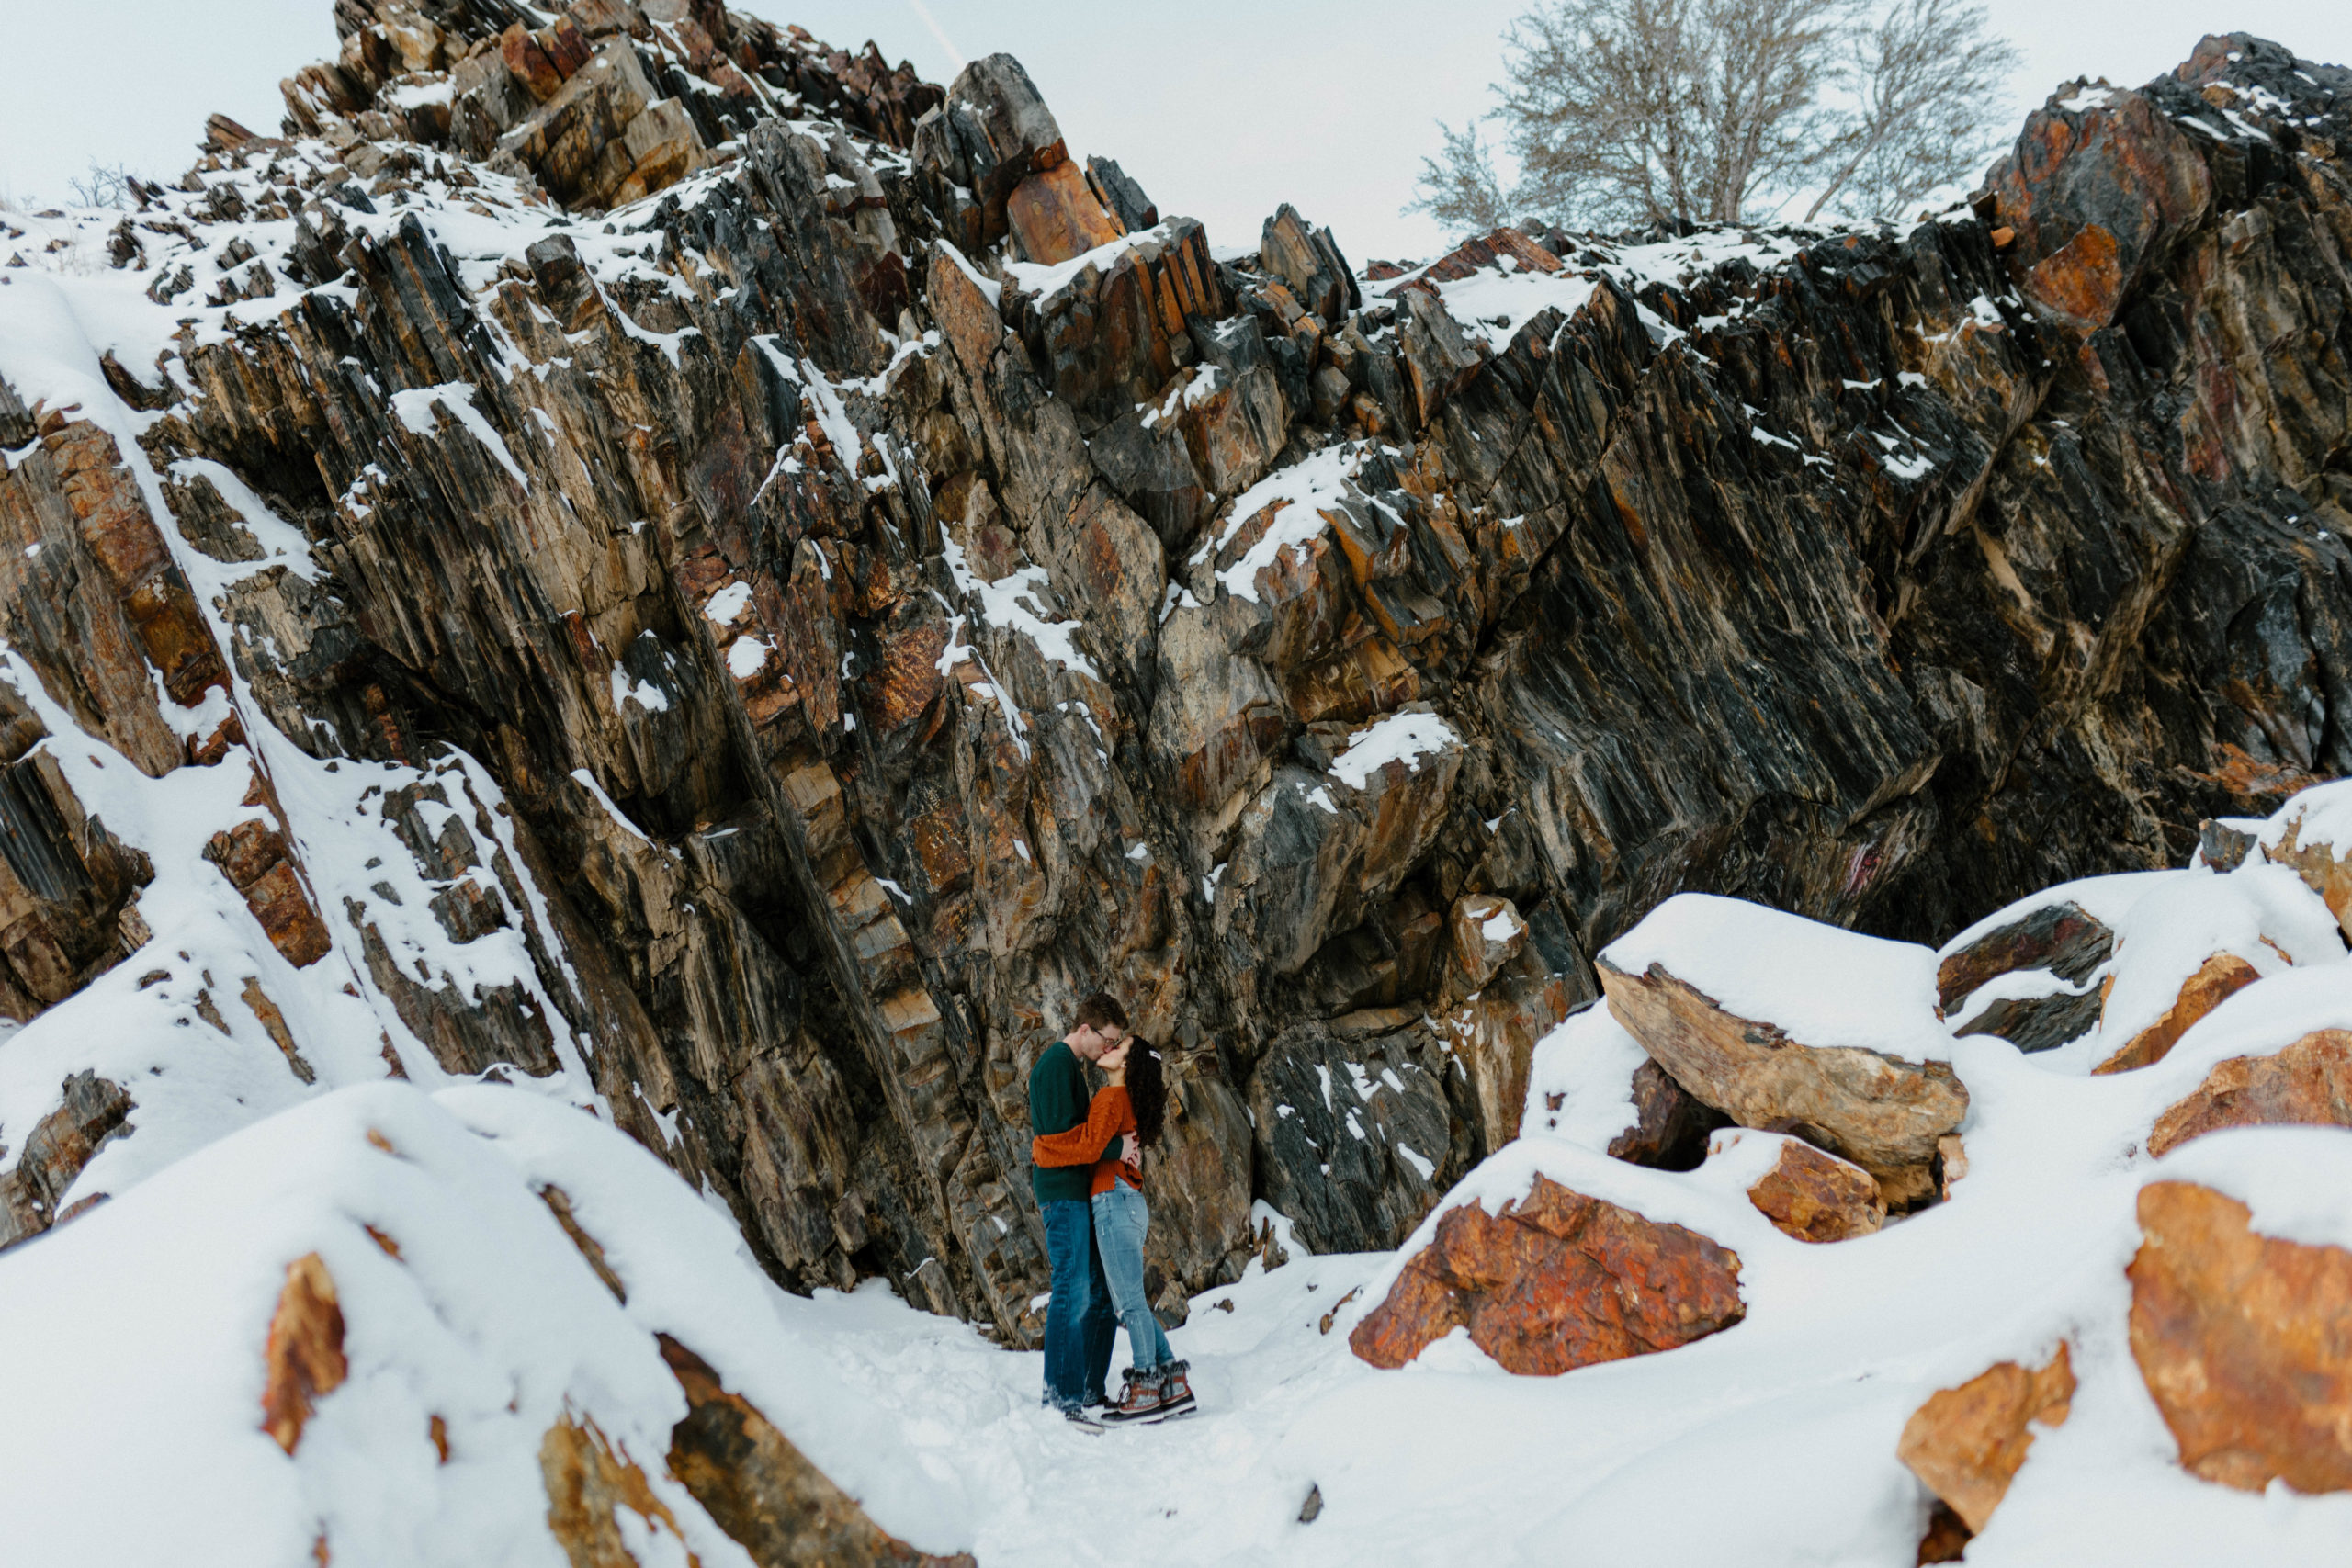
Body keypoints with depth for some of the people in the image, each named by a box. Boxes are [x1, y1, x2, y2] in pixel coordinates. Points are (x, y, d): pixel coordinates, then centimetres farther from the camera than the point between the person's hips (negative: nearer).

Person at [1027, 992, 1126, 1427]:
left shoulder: (1072, 1066, 20)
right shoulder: (1055, 1063, -12)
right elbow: (1062, 1133, -20)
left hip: (1082, 1194, 10)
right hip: (1062, 1193, -10)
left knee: (1102, 1292, 10)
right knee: (1072, 1294, -12)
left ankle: (1090, 1390, 14)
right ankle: (1060, 1397, -10)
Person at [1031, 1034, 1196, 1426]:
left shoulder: (1112, 1097, -8)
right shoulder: (1127, 1101, 19)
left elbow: (1089, 1146, -18)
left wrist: (1040, 1147, -6)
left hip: (1115, 1202, -9)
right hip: (1130, 1204, 9)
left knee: (1130, 1302, -7)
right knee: (1130, 1303, 12)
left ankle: (1146, 1391, -5)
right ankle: (1175, 1386, 12)